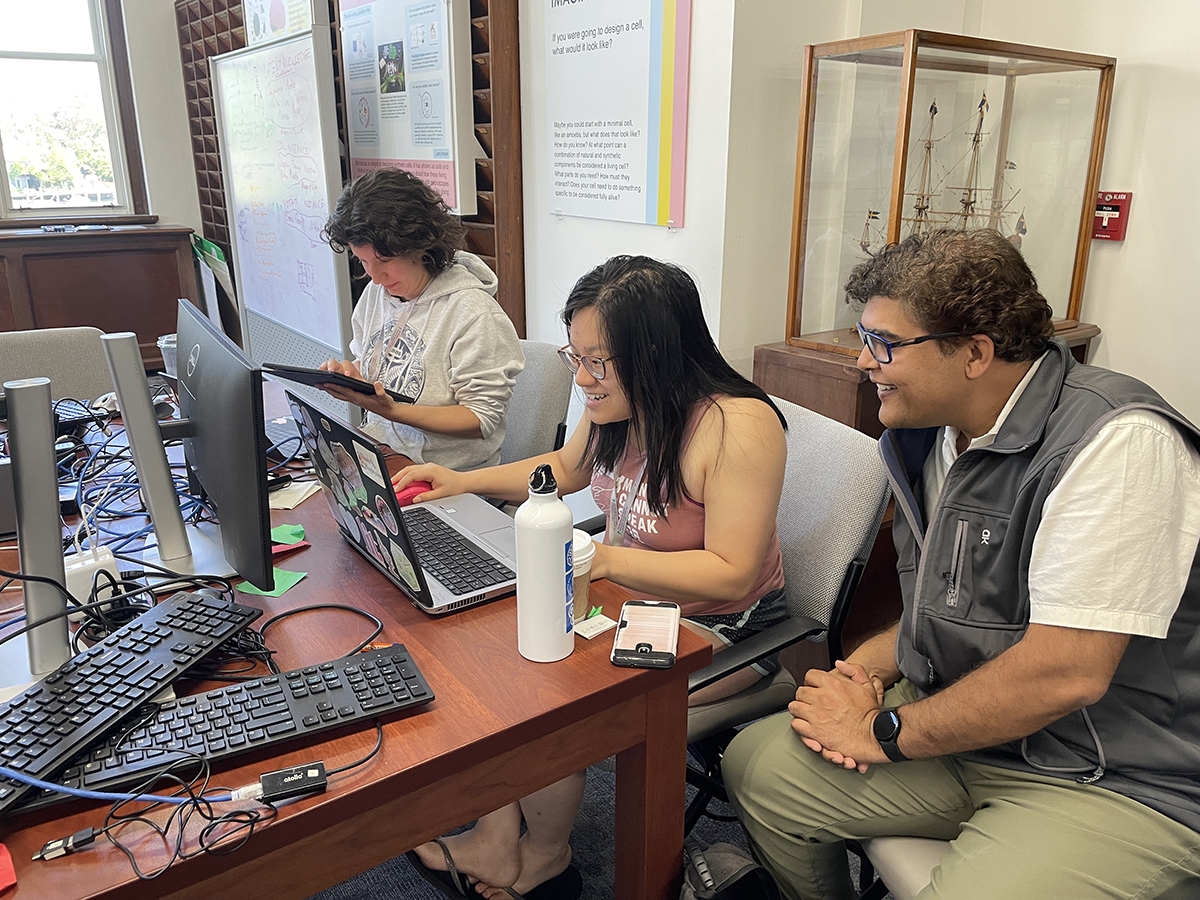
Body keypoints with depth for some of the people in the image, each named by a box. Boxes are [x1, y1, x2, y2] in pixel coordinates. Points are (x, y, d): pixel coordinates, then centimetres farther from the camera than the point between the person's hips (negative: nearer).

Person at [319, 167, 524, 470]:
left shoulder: (473, 312, -17)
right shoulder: (377, 291, 6)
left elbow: (483, 420, -16)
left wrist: (391, 410, -26)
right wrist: (349, 374, -5)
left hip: (449, 477, -7)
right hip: (380, 453, 7)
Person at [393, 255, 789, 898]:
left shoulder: (738, 428, -27)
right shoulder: (615, 407, -3)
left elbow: (732, 575, -27)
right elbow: (565, 468, 17)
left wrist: (604, 559, -31)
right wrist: (464, 482, 7)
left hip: (718, 627, -8)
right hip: (627, 597, 8)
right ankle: (498, 839, 6)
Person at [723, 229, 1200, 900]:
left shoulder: (1118, 441, -23)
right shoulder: (935, 433, 5)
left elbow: (1065, 673, -27)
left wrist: (883, 732, -16)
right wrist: (866, 675, -5)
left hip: (1119, 786, -7)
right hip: (962, 727, 8)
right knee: (757, 764, -1)